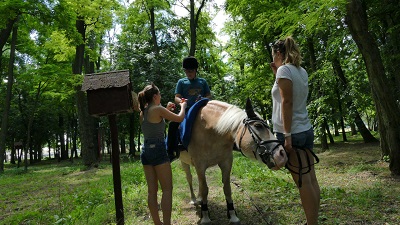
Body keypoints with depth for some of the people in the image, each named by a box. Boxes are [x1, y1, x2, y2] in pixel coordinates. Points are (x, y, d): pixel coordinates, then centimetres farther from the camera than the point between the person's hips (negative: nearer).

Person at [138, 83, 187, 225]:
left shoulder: (143, 112, 12)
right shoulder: (158, 109, -10)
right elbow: (179, 118, -3)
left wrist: (166, 110, 25)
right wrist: (183, 106, 16)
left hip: (146, 150, 8)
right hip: (158, 150, -8)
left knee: (152, 190, 11)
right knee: (167, 189, -1)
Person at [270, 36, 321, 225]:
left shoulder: (284, 69, -12)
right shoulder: (301, 71, 12)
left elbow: (287, 102, -18)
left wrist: (287, 135, -19)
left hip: (293, 132, -9)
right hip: (307, 130, 9)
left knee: (303, 183, -3)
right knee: (311, 179, 11)